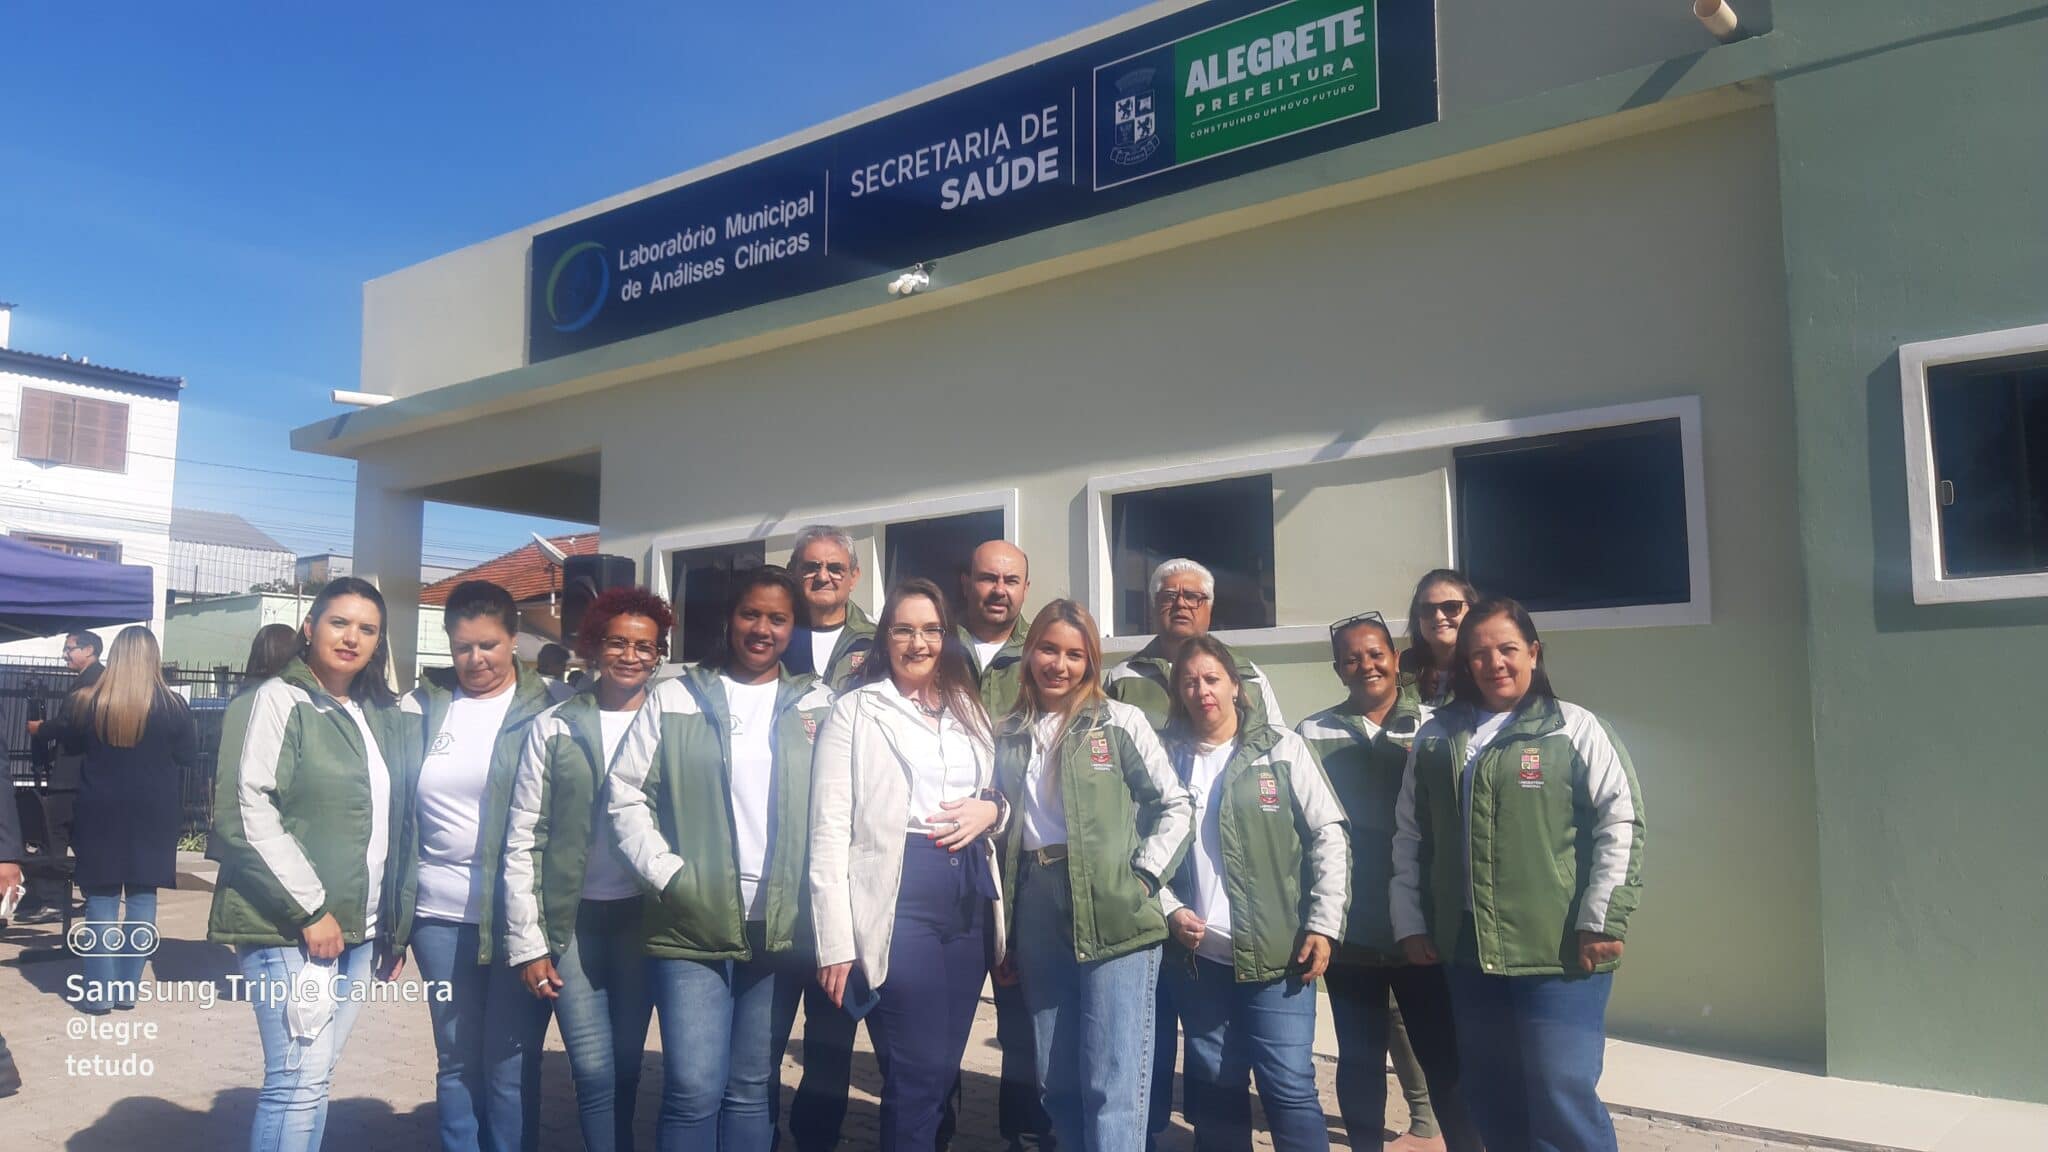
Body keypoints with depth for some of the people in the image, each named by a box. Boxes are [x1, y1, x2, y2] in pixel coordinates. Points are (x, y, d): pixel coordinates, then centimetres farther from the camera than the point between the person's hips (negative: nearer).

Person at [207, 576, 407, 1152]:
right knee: (299, 1080, -8)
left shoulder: (379, 716, 13)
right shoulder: (279, 700, -6)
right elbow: (246, 815, -14)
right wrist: (309, 910, -16)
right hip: (289, 925, -6)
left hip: (356, 927, 6)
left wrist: (390, 925, 12)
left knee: (312, 1077, 11)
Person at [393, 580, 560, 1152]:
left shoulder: (545, 709, -2)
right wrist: (391, 913, 5)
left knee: (510, 1065, 3)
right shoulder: (420, 708, 7)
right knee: (456, 1061, 13)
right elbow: (398, 813, 8)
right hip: (439, 913, 3)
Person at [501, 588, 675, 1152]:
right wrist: (526, 942, -3)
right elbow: (523, 840, 0)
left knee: (627, 1064, 11)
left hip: (643, 915, 1)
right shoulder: (554, 726, 0)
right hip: (573, 917, -1)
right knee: (594, 1070, -2)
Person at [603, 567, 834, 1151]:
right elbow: (625, 795, 2)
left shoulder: (818, 705, 8)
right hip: (692, 925, -1)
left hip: (783, 928, 1)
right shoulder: (673, 698, 6)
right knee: (695, 1089, -4)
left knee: (753, 1088, 11)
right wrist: (669, 877, -8)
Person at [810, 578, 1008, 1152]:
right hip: (896, 899, -5)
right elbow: (830, 829, -6)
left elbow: (1005, 793, 23)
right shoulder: (856, 710, -1)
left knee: (944, 1068, 11)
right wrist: (835, 942, -12)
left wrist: (991, 808, -2)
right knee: (918, 1072, -4)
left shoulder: (970, 708, 15)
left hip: (970, 899, 5)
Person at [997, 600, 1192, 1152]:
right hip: (1035, 914, 5)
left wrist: (1143, 878, -9)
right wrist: (1003, 916, 11)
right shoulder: (1009, 736, 12)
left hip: (1112, 913, -4)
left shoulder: (1121, 721, -1)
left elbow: (1175, 805, 0)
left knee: (1113, 1085, -5)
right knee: (1058, 1082, 11)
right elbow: (1003, 827, 16)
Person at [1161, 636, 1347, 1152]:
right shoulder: (1168, 757, 7)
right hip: (1197, 955, 3)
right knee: (1214, 1087, 11)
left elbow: (1329, 836, -3)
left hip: (1276, 952, -3)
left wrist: (1323, 924, -9)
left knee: (1288, 1085, -4)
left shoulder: (1282, 748, 0)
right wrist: (1170, 910, -4)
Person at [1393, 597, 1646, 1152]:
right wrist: (1410, 923, 9)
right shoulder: (1435, 737, 10)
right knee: (1492, 1101, 12)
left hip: (1560, 951, -4)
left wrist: (1601, 921, -12)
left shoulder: (1575, 728, -2)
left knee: (1563, 1097, -4)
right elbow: (1409, 836, 13)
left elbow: (1620, 823, -7)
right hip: (1468, 951, 4)